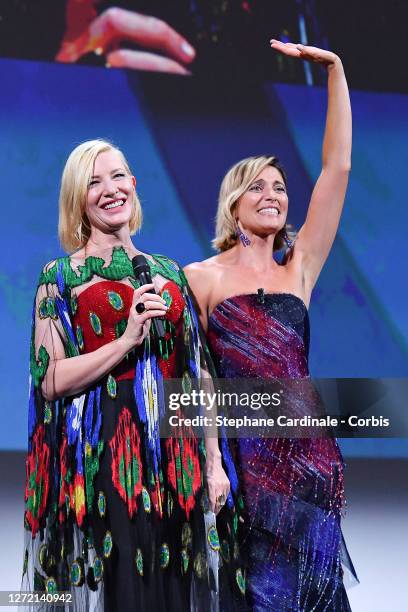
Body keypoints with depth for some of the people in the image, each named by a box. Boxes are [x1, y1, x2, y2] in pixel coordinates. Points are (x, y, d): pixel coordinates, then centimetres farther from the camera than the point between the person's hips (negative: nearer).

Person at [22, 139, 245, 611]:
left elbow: (198, 372, 14)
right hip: (101, 455, -4)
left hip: (175, 456, 4)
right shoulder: (60, 277, 1)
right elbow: (51, 380, -7)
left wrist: (214, 461, 9)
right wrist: (126, 340, -16)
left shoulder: (167, 272, 14)